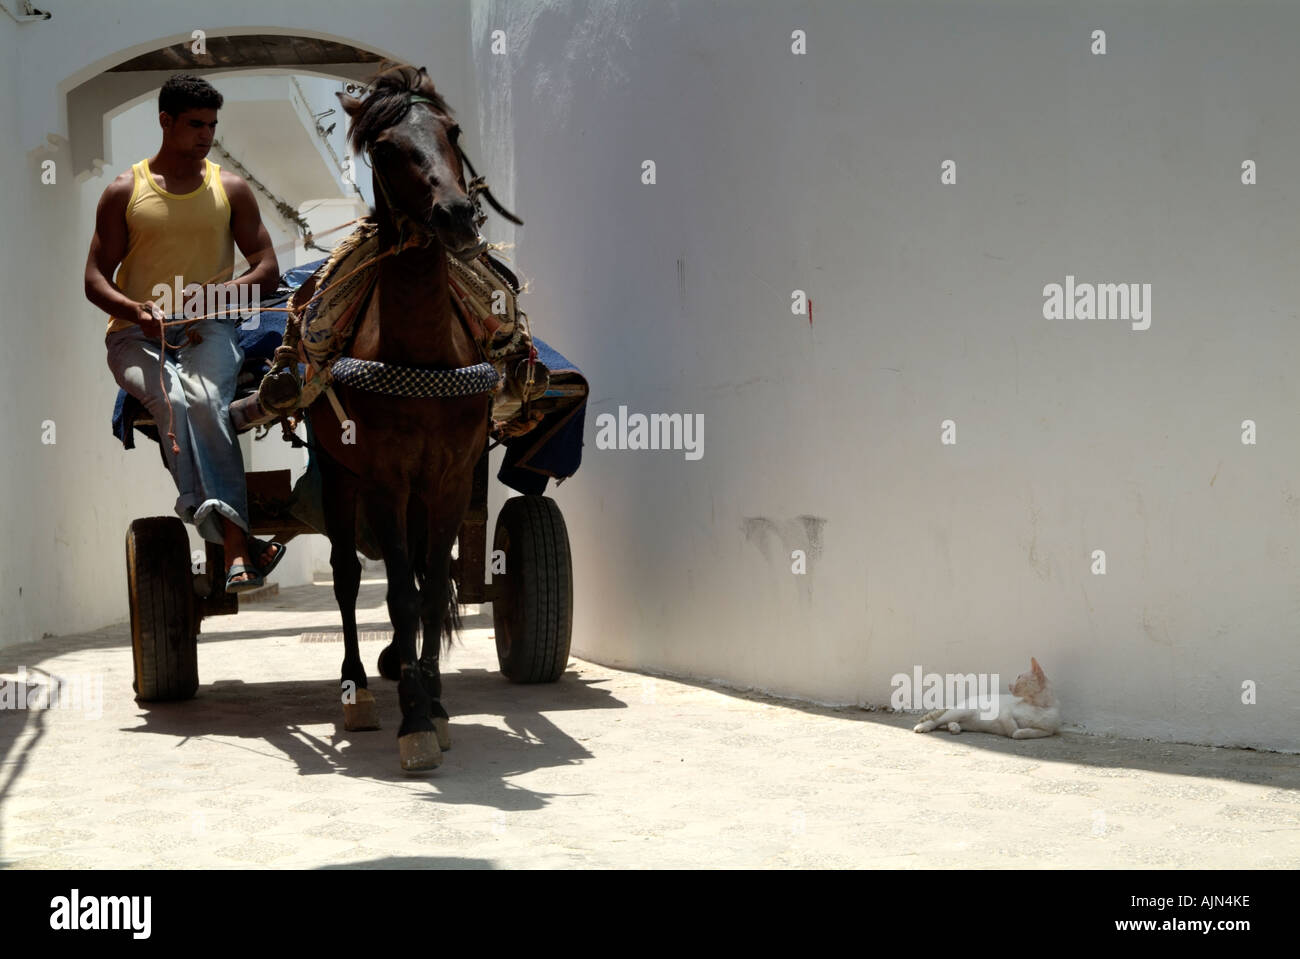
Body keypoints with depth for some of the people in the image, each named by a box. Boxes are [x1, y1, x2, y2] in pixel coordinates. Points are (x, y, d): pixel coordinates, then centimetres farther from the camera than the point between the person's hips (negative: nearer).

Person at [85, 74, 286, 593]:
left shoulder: (231, 190, 12)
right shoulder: (124, 191, 7)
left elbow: (268, 272, 9)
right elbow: (95, 280, 5)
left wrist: (222, 293, -12)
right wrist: (135, 310, -17)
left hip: (210, 329, 0)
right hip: (136, 334, 0)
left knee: (204, 398, -33)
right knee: (172, 399, -34)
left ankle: (231, 545, -39)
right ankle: (235, 537, -39)